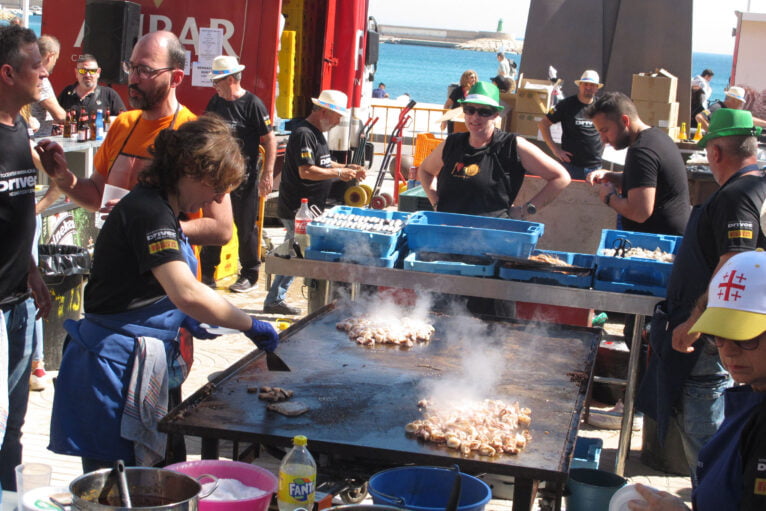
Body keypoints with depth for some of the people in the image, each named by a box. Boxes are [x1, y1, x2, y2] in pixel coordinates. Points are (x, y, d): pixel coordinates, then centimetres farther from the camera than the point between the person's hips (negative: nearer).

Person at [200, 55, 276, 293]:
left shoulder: (252, 104, -11)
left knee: (245, 227, 4)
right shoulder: (215, 102, 8)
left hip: (244, 177, -6)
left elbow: (270, 140, -11)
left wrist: (267, 175, -16)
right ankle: (206, 274, 17)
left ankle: (249, 275, 16)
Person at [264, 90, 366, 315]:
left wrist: (347, 168, 10)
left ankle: (275, 301, 20)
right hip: (298, 210, -11)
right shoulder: (303, 134, -17)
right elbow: (306, 171, -25)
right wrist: (339, 173, -18)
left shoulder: (316, 133, 16)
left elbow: (322, 164, 25)